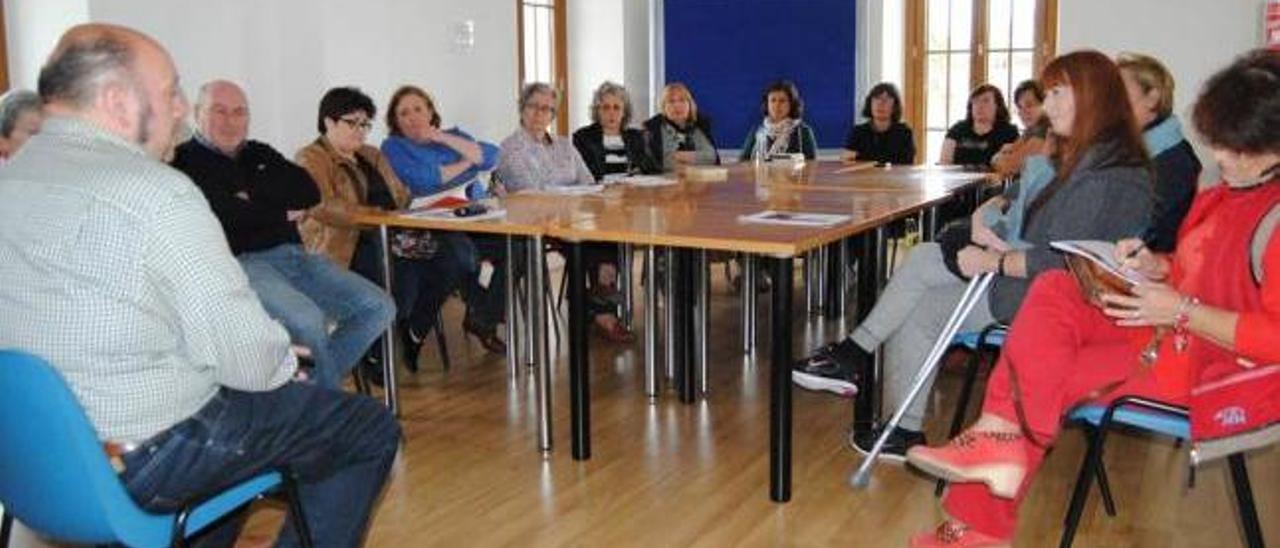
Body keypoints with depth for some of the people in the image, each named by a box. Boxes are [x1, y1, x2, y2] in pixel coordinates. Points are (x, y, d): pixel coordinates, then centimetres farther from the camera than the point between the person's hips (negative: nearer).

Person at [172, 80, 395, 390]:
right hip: (242, 261, -7)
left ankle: (316, 387, -5)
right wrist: (282, 213, 1)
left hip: (293, 255, 8)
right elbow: (226, 215, -14)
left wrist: (255, 194, -5)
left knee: (379, 308, -8)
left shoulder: (260, 154, 23)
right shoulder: (186, 161, 2)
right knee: (308, 319, -34)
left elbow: (309, 193, 9)